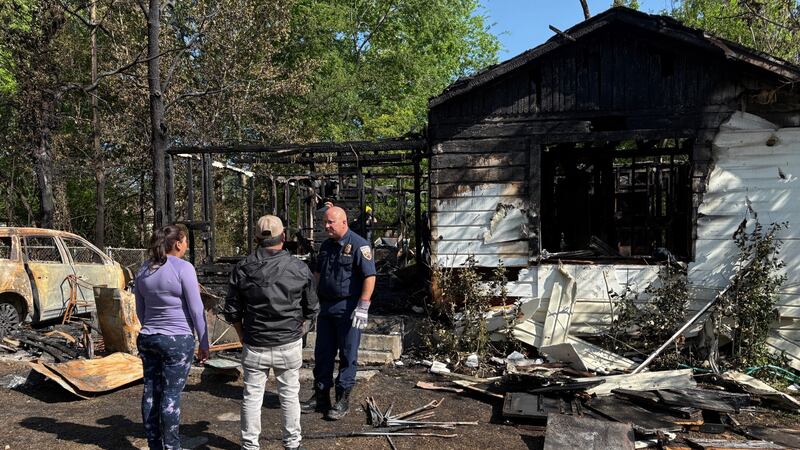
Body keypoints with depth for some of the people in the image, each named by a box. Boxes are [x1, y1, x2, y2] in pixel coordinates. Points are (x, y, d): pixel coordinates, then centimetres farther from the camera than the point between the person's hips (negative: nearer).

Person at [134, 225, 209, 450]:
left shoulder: (143, 269, 8)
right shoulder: (183, 268, -12)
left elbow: (140, 310, 16)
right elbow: (196, 310, -12)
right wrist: (204, 343, -5)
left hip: (147, 338, 7)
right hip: (177, 340, -7)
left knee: (151, 392, 11)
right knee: (171, 394, -1)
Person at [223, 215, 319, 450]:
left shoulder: (242, 269, -7)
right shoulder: (299, 268, -8)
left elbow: (232, 312, 0)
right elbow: (311, 309, 0)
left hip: (254, 346, 0)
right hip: (290, 345, 0)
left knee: (252, 396, 13)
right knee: (290, 394, 14)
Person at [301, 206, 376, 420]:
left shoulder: (359, 245, -12)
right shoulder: (326, 245, 11)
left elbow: (370, 277, -17)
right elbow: (317, 274, 22)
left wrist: (362, 307, -21)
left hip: (348, 309, -7)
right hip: (326, 307, 7)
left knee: (347, 355, 4)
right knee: (322, 354, 12)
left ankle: (343, 400, 15)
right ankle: (321, 396, 24)